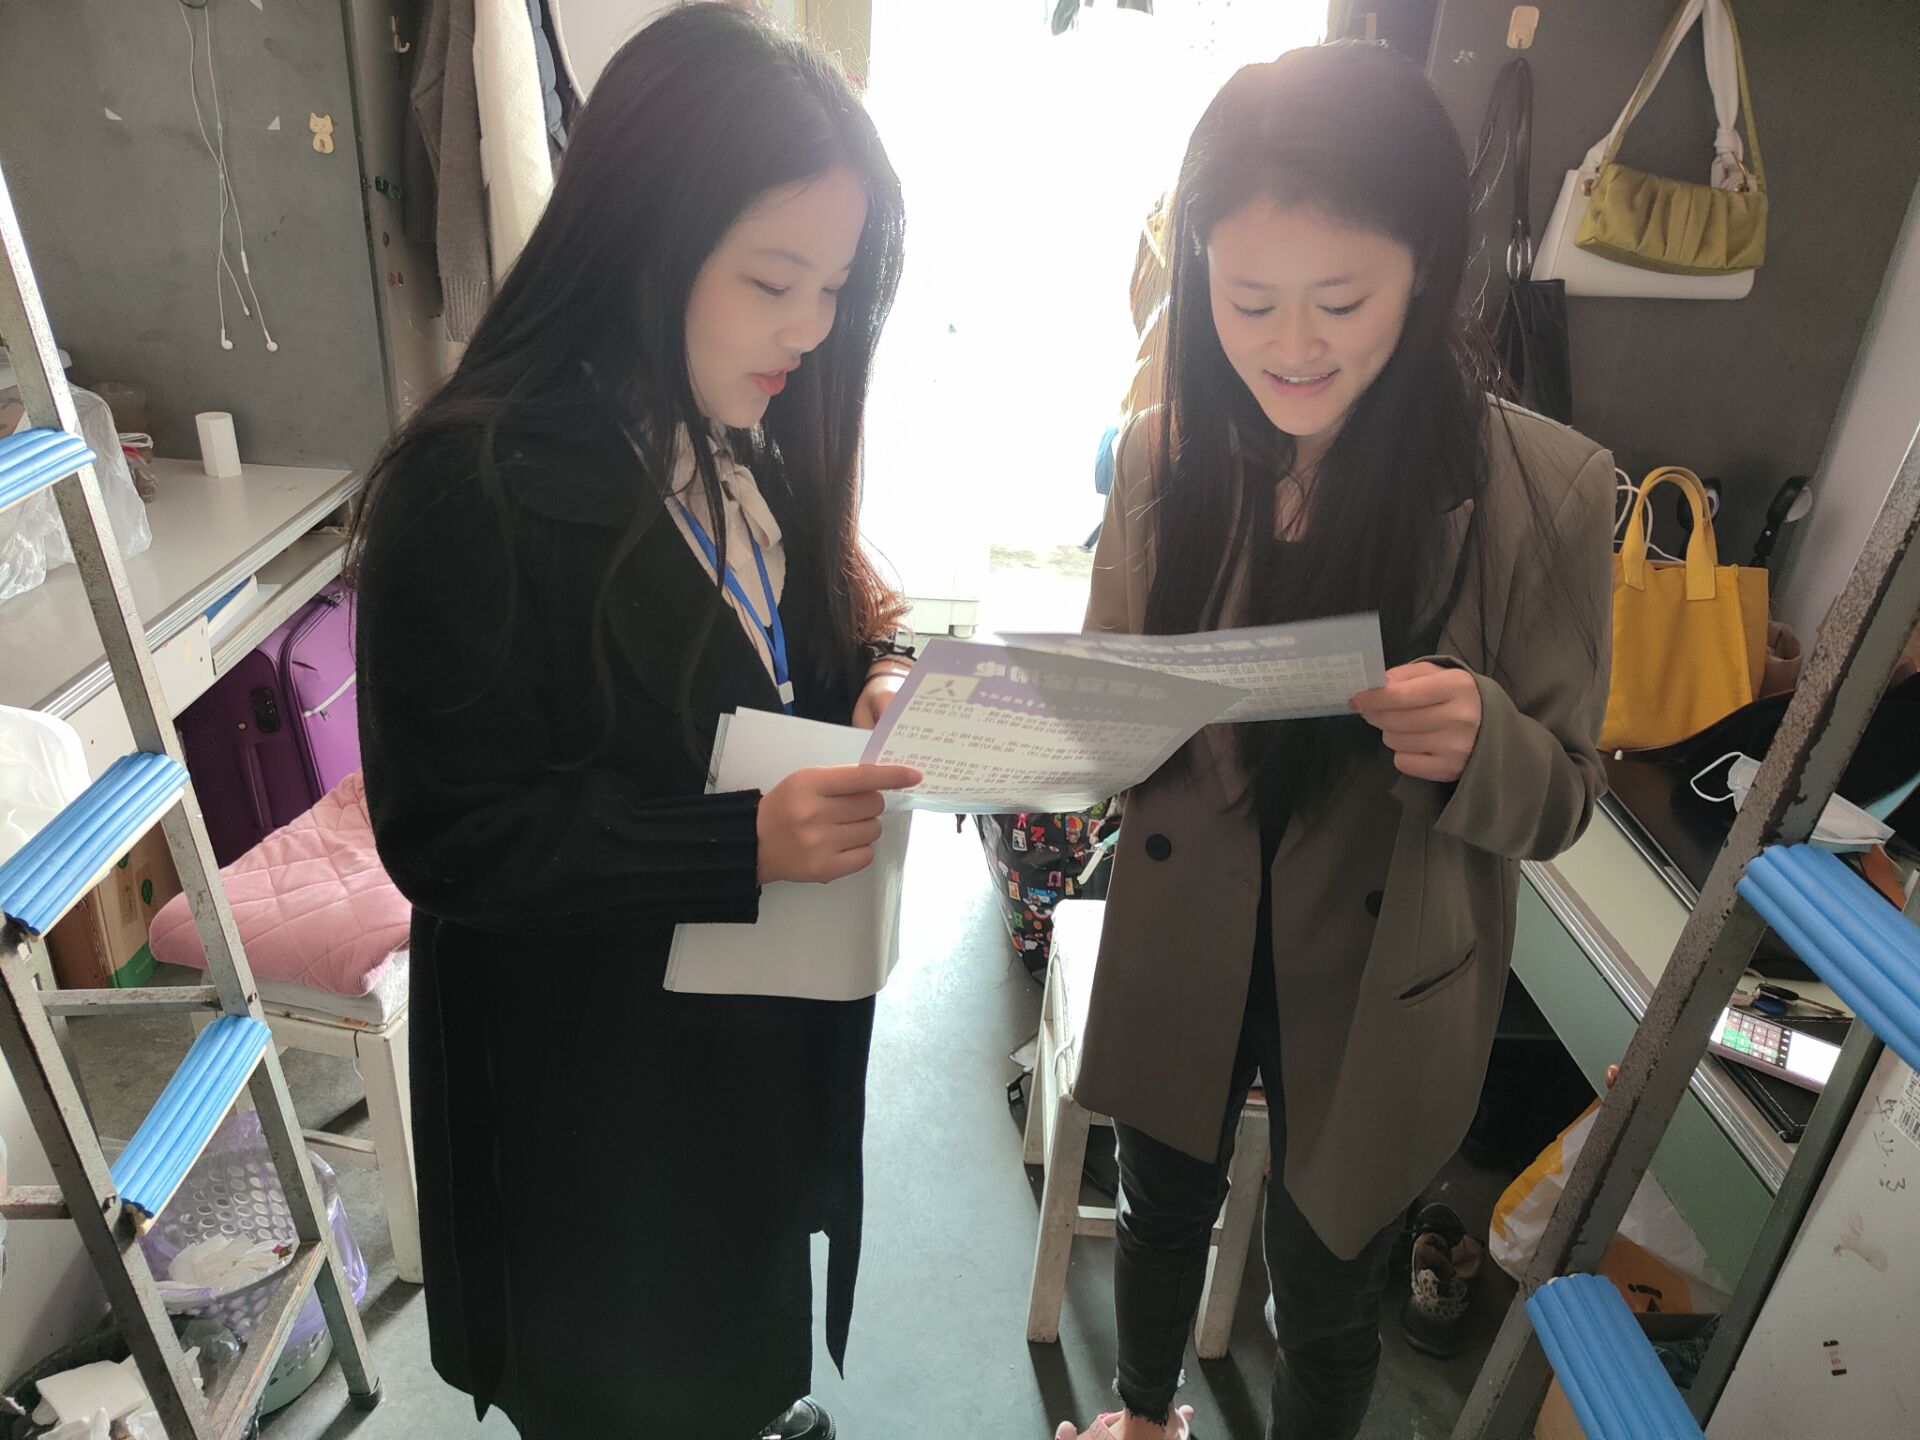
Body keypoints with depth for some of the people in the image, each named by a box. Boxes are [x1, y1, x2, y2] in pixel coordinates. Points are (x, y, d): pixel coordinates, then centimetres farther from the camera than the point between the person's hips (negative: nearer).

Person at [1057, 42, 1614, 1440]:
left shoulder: (1543, 488, -19)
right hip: (1179, 948, 3)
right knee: (1163, 1211, 28)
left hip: (1381, 991, -2)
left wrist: (1476, 744, -33)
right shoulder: (1169, 454, -12)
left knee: (1326, 1300, 20)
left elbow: (1560, 797, -10)